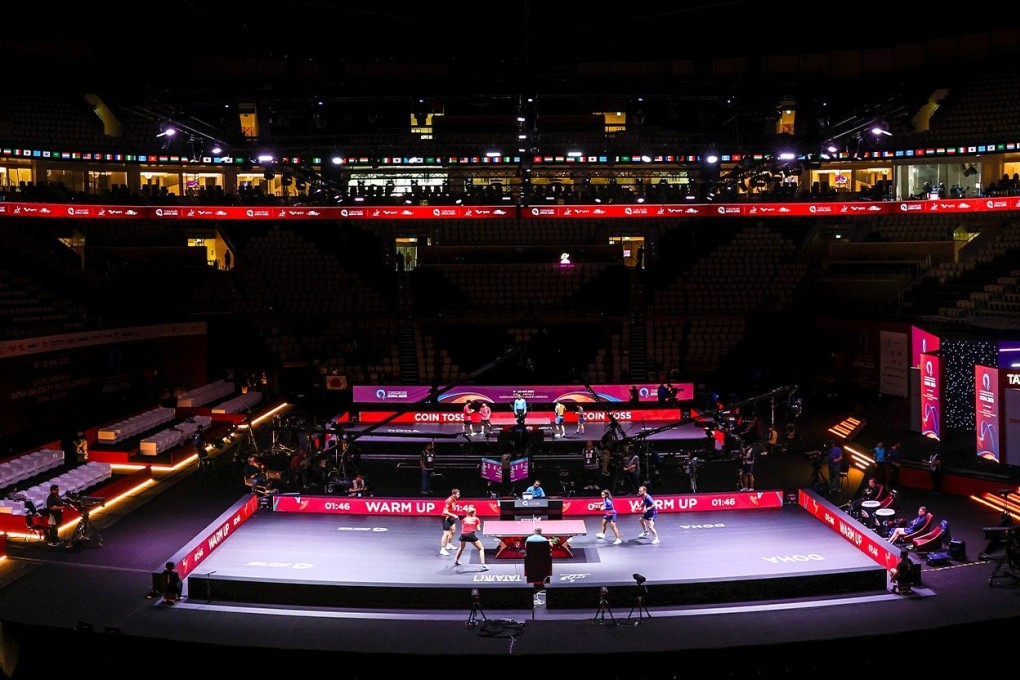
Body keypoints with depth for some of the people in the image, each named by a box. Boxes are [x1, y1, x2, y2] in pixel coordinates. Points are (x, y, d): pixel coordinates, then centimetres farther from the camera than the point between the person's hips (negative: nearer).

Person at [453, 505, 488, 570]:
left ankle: (456, 561, 43)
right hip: (471, 534, -3)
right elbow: (478, 529, 10)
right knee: (481, 549, 5)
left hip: (463, 535, 3)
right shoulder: (476, 519, 16)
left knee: (461, 548, 34)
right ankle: (483, 565, -9)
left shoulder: (464, 519, 23)